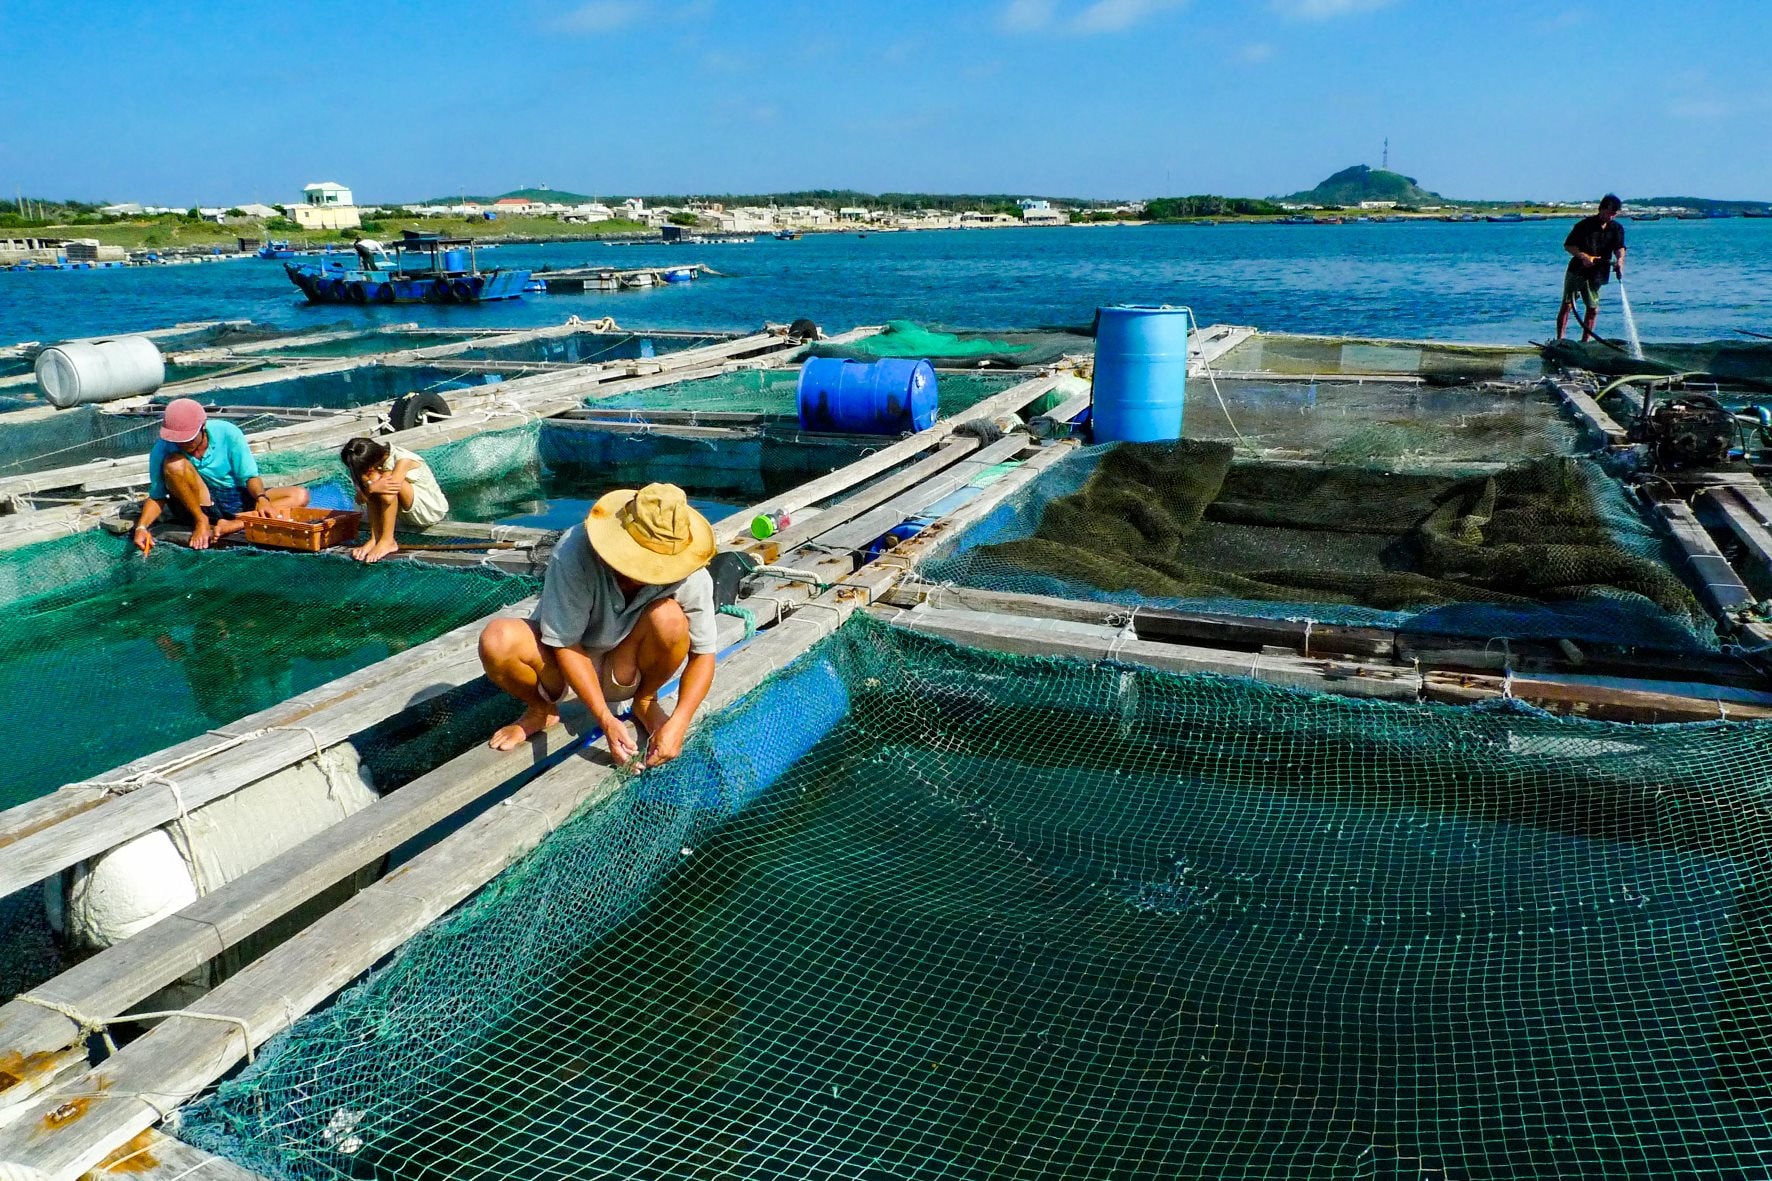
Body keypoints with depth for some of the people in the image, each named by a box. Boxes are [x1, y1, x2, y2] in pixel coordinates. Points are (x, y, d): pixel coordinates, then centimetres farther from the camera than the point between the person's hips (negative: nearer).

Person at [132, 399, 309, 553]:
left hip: (238, 499, 1)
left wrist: (262, 498, -31)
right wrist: (141, 527, -25)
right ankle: (202, 522, -15)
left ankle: (230, 526, -33)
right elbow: (156, 497, -8)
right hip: (197, 505, -1)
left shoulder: (227, 433, -16)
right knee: (174, 464, -30)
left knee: (300, 495, -21)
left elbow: (250, 476, -11)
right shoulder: (162, 450, -15)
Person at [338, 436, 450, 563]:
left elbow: (389, 497, -36)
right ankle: (376, 539, -17)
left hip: (432, 509, -7)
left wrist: (371, 487, -27)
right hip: (408, 514, 7)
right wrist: (371, 487, -31)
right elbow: (360, 499, -14)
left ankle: (387, 542, -24)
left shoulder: (403, 460, -26)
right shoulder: (375, 463, -6)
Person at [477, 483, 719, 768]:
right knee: (497, 641, -32)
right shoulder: (574, 553, -30)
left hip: (624, 670, 1)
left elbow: (703, 653, -15)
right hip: (564, 662, 0)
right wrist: (606, 720, -28)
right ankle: (540, 711, 1)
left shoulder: (689, 576, -24)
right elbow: (565, 645, -23)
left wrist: (678, 723, -28)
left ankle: (645, 702, 0)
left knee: (668, 617, -31)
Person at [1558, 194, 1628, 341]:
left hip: (1596, 274, 3)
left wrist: (1620, 260, -31)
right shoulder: (1585, 224, -8)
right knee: (1567, 305, -6)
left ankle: (1585, 342, 10)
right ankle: (1559, 339, -4)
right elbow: (1568, 245, -6)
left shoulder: (1617, 229, 3)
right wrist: (1584, 256, -21)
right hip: (1577, 271, -3)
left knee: (1593, 308, 2)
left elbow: (1619, 248, -8)